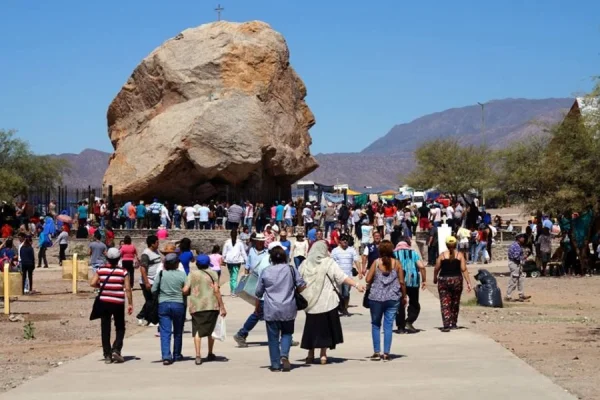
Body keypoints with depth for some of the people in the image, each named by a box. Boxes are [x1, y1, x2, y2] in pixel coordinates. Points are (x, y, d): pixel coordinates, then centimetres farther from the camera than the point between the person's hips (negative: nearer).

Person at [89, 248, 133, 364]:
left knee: (105, 329, 9)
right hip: (118, 303, -1)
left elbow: (92, 283, -6)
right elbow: (127, 289, -8)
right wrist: (130, 304, -3)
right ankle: (116, 349, -6)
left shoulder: (101, 270, -1)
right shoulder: (123, 272, -6)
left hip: (104, 302, 2)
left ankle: (107, 355, 7)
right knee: (120, 328, 14)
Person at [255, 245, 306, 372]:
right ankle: (284, 355, -8)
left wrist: (257, 307, 21)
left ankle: (275, 364, 8)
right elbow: (302, 285, -2)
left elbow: (259, 292, 6)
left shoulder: (266, 272, -1)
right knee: (286, 333, 16)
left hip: (271, 310, 0)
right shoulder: (291, 270, -1)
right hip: (288, 309, 1)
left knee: (273, 337, 8)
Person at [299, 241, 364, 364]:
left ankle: (311, 354, 16)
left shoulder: (305, 265, 4)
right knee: (325, 327, 7)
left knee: (312, 327, 13)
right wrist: (356, 285, -15)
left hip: (310, 303, 3)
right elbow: (342, 277, -14)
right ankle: (323, 354, 5)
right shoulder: (329, 263, -6)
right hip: (326, 302, -3)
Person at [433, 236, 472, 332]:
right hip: (457, 280, 2)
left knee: (445, 303, -2)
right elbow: (464, 269, -6)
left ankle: (447, 325, -15)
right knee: (455, 303, 17)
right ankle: (453, 324, 25)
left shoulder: (442, 255, -2)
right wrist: (468, 282, -3)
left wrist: (435, 279, 19)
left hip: (444, 280, -1)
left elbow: (436, 269, 2)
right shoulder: (460, 255, -1)